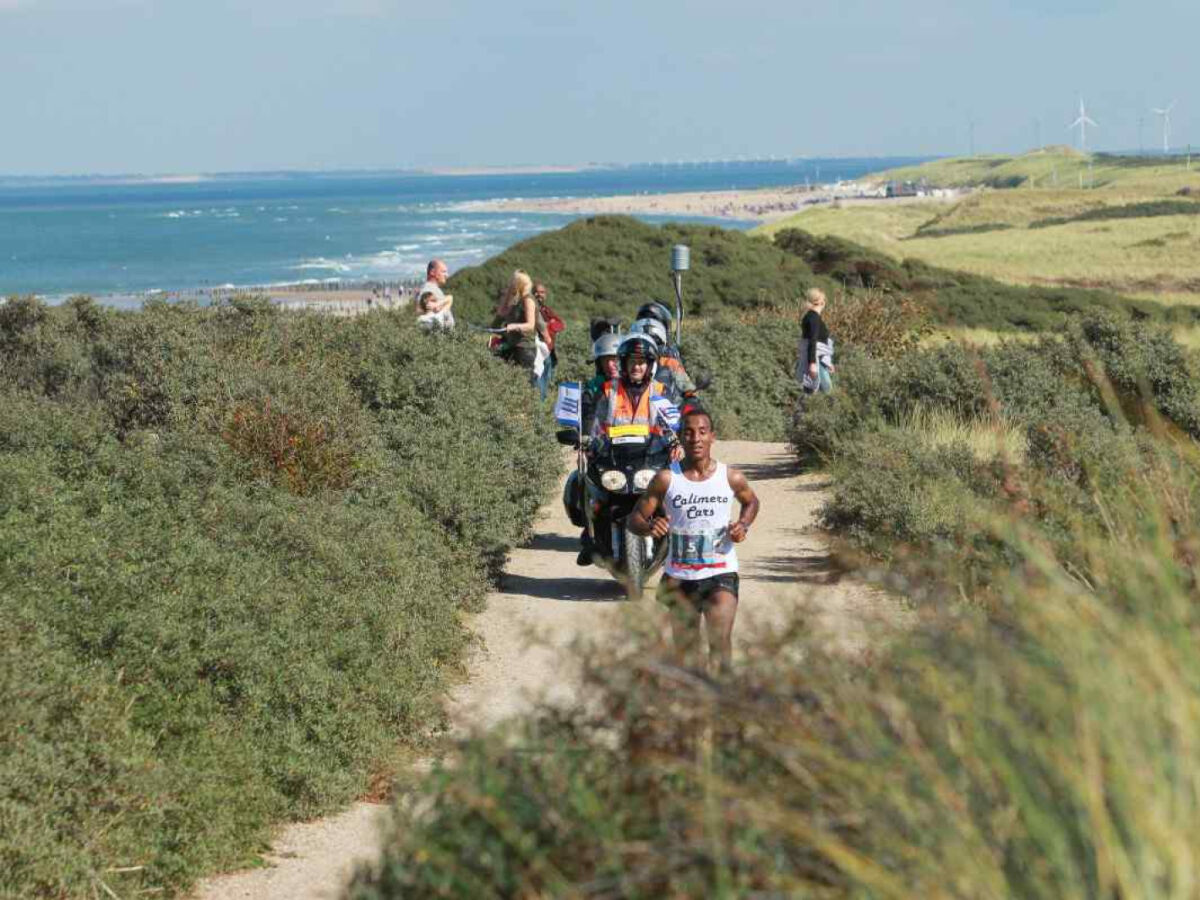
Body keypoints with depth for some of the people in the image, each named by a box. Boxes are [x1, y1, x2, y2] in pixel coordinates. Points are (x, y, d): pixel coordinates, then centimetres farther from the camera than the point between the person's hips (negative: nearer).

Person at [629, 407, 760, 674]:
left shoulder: (731, 478, -2)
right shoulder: (666, 479, -4)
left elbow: (751, 501, 20)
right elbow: (634, 518, -1)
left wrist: (743, 525, -1)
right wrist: (649, 526, -24)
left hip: (720, 574, -1)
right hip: (680, 577, 1)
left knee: (720, 639, -22)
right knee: (685, 652, 11)